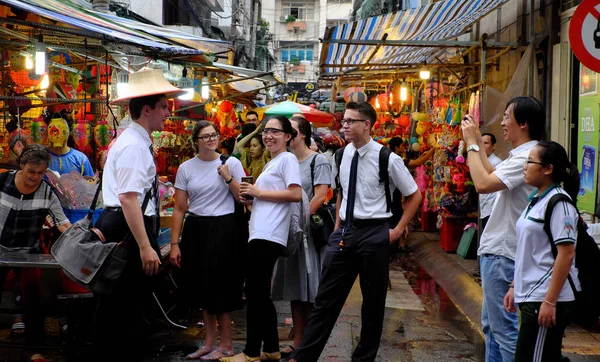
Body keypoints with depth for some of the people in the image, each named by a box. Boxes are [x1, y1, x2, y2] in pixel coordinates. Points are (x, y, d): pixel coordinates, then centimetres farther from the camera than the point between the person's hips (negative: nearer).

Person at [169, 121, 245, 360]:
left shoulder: (231, 163, -2)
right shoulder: (186, 168, 4)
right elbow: (179, 209, 4)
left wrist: (228, 178, -16)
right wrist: (174, 244, 0)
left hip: (223, 229, -3)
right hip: (195, 230, 4)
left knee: (220, 287, 0)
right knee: (202, 287, 11)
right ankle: (210, 343, 25)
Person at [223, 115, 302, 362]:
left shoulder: (287, 159, -5)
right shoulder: (271, 163, 24)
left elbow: (296, 194, -17)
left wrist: (258, 192, -12)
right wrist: (250, 200, 9)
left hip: (269, 236, -10)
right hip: (260, 234, 10)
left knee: (254, 292, -6)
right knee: (260, 293, 12)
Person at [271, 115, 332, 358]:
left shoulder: (318, 161, -5)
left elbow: (320, 196, -14)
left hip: (309, 229, -6)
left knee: (309, 292, -1)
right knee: (294, 289, 9)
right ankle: (298, 341, 16)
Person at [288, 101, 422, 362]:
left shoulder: (387, 159, -11)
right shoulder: (341, 156, 5)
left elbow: (415, 195, 0)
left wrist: (397, 230, -2)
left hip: (373, 233, -4)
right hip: (344, 230, 4)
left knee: (373, 301, 9)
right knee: (326, 298, 5)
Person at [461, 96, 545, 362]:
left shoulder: (526, 157, -20)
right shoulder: (521, 155, 12)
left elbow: (483, 184, -28)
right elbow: (493, 177, 23)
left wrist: (472, 144, -17)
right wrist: (478, 142, 17)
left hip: (501, 254, -11)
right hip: (495, 249, 11)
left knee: (504, 327, -5)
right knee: (491, 323, 19)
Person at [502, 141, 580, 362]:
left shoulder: (558, 202, -15)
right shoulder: (536, 200, 12)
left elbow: (566, 254, -19)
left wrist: (550, 302, -21)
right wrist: (515, 286, 18)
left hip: (546, 298, -9)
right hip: (531, 296, 9)